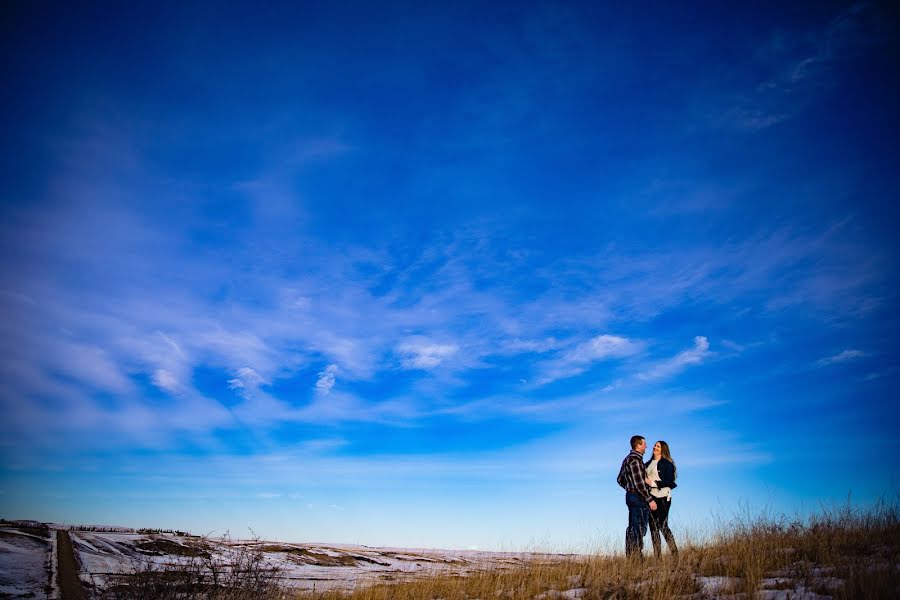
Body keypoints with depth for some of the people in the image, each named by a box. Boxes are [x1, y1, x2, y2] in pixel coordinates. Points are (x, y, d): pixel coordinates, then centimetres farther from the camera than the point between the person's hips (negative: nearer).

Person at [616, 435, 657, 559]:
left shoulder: (628, 459, 14)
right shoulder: (635, 460, -18)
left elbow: (620, 479, 20)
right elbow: (639, 483, -22)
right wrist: (650, 499, -19)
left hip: (631, 496, 10)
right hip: (639, 498, -10)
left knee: (632, 528, 13)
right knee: (639, 529, -6)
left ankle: (630, 556, 18)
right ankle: (636, 557, -5)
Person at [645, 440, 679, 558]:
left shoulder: (667, 464, -5)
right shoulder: (648, 464, 15)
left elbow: (669, 482, -11)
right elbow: (644, 478, 22)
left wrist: (653, 483, -17)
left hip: (662, 497, -6)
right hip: (650, 497, 6)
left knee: (662, 525, -9)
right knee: (653, 526, 5)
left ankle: (675, 554, 2)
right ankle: (657, 556, 9)